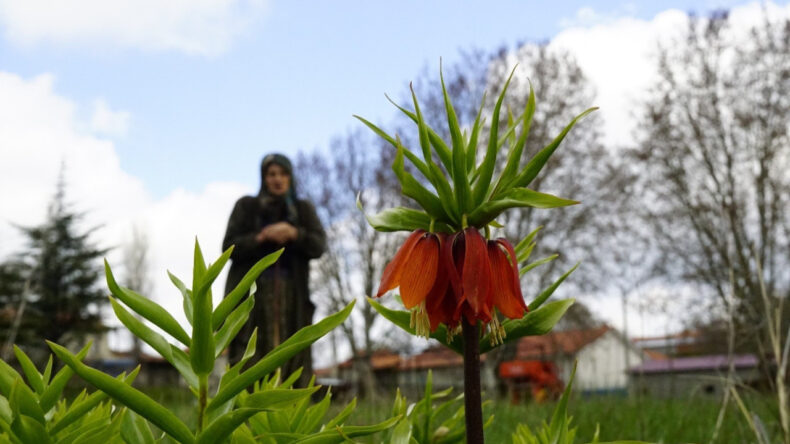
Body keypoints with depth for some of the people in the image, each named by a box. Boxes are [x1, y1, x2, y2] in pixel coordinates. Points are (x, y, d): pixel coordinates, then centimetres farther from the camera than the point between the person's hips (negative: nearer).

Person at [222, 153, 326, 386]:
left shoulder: (304, 209, 12)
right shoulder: (246, 206, 8)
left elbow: (318, 246, -2)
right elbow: (230, 247, -1)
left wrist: (293, 233, -20)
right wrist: (263, 236, -16)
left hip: (290, 296, 2)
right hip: (251, 293, -1)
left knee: (291, 363, -9)